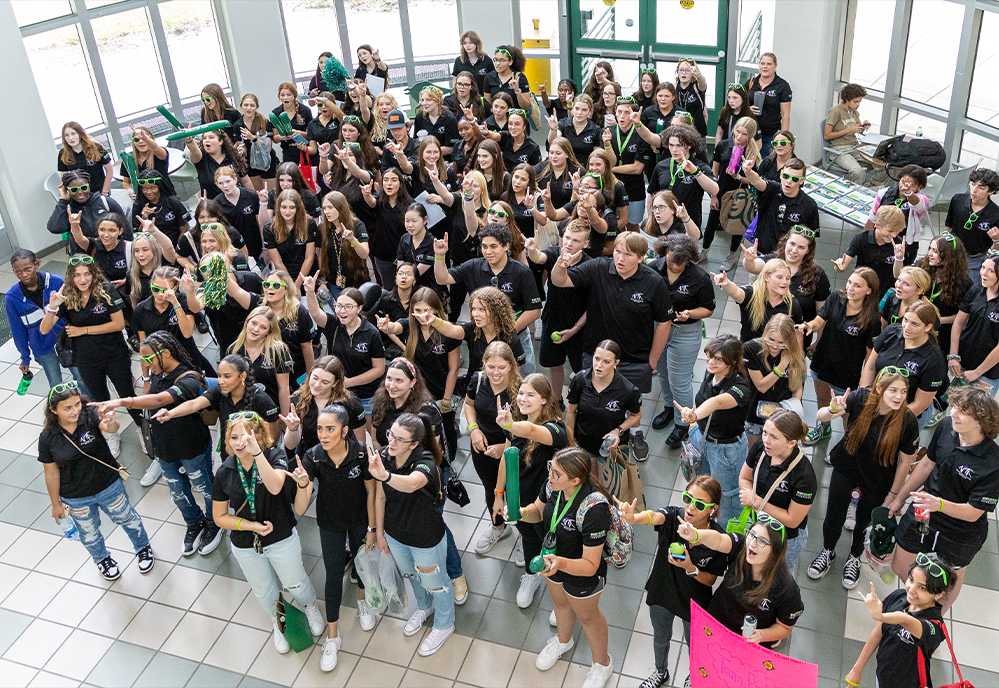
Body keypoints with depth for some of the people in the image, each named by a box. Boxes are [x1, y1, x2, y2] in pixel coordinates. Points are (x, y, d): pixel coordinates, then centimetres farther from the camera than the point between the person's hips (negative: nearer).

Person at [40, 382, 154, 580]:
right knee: (89, 533, 25)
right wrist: (56, 503, 0)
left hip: (109, 486, -1)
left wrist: (111, 422, -70)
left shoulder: (90, 415, -24)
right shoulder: (47, 438, -20)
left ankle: (143, 548, 52)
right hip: (76, 498, 1)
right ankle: (102, 559, 56)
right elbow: (51, 473, -9)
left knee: (127, 519, 23)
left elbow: (110, 428, -45)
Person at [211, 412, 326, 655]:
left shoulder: (276, 457, -21)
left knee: (295, 584, 20)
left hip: (282, 539, -2)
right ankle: (278, 623, 55)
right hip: (245, 547, 2)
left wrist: (256, 452, -50)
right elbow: (220, 517, -5)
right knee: (264, 592, 24)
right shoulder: (225, 473, -13)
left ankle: (311, 607, 55)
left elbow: (275, 486, -41)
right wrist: (251, 525, -18)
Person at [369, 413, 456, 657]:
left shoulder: (425, 462, -35)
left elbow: (411, 484, -59)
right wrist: (379, 532, 4)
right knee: (411, 575, 32)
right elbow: (380, 496, -4)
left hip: (426, 539, -6)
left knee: (434, 582, 19)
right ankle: (424, 607, 63)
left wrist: (385, 476, -78)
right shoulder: (384, 456, -18)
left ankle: (444, 625, 48)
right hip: (395, 534, 6)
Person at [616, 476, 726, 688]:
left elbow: (710, 580, -14)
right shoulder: (673, 516, -26)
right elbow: (654, 516, -50)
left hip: (694, 602, -2)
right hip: (661, 592, 2)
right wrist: (633, 517, -72)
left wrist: (691, 569, -35)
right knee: (660, 637, 29)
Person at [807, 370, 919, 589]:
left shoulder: (908, 421, -26)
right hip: (846, 469, 1)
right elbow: (821, 416, -23)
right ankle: (828, 552, 46)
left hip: (877, 481, -1)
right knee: (834, 517, 15)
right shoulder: (861, 398, -25)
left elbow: (905, 462, -14)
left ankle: (855, 558, 50)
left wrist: (893, 496, -6)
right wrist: (833, 410, -46)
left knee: (864, 522, 19)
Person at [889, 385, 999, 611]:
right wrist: (900, 497, 11)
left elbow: (973, 513, -25)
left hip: (960, 534, -4)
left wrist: (939, 504, -42)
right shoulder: (946, 427, -17)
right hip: (921, 512, 5)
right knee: (899, 568, 19)